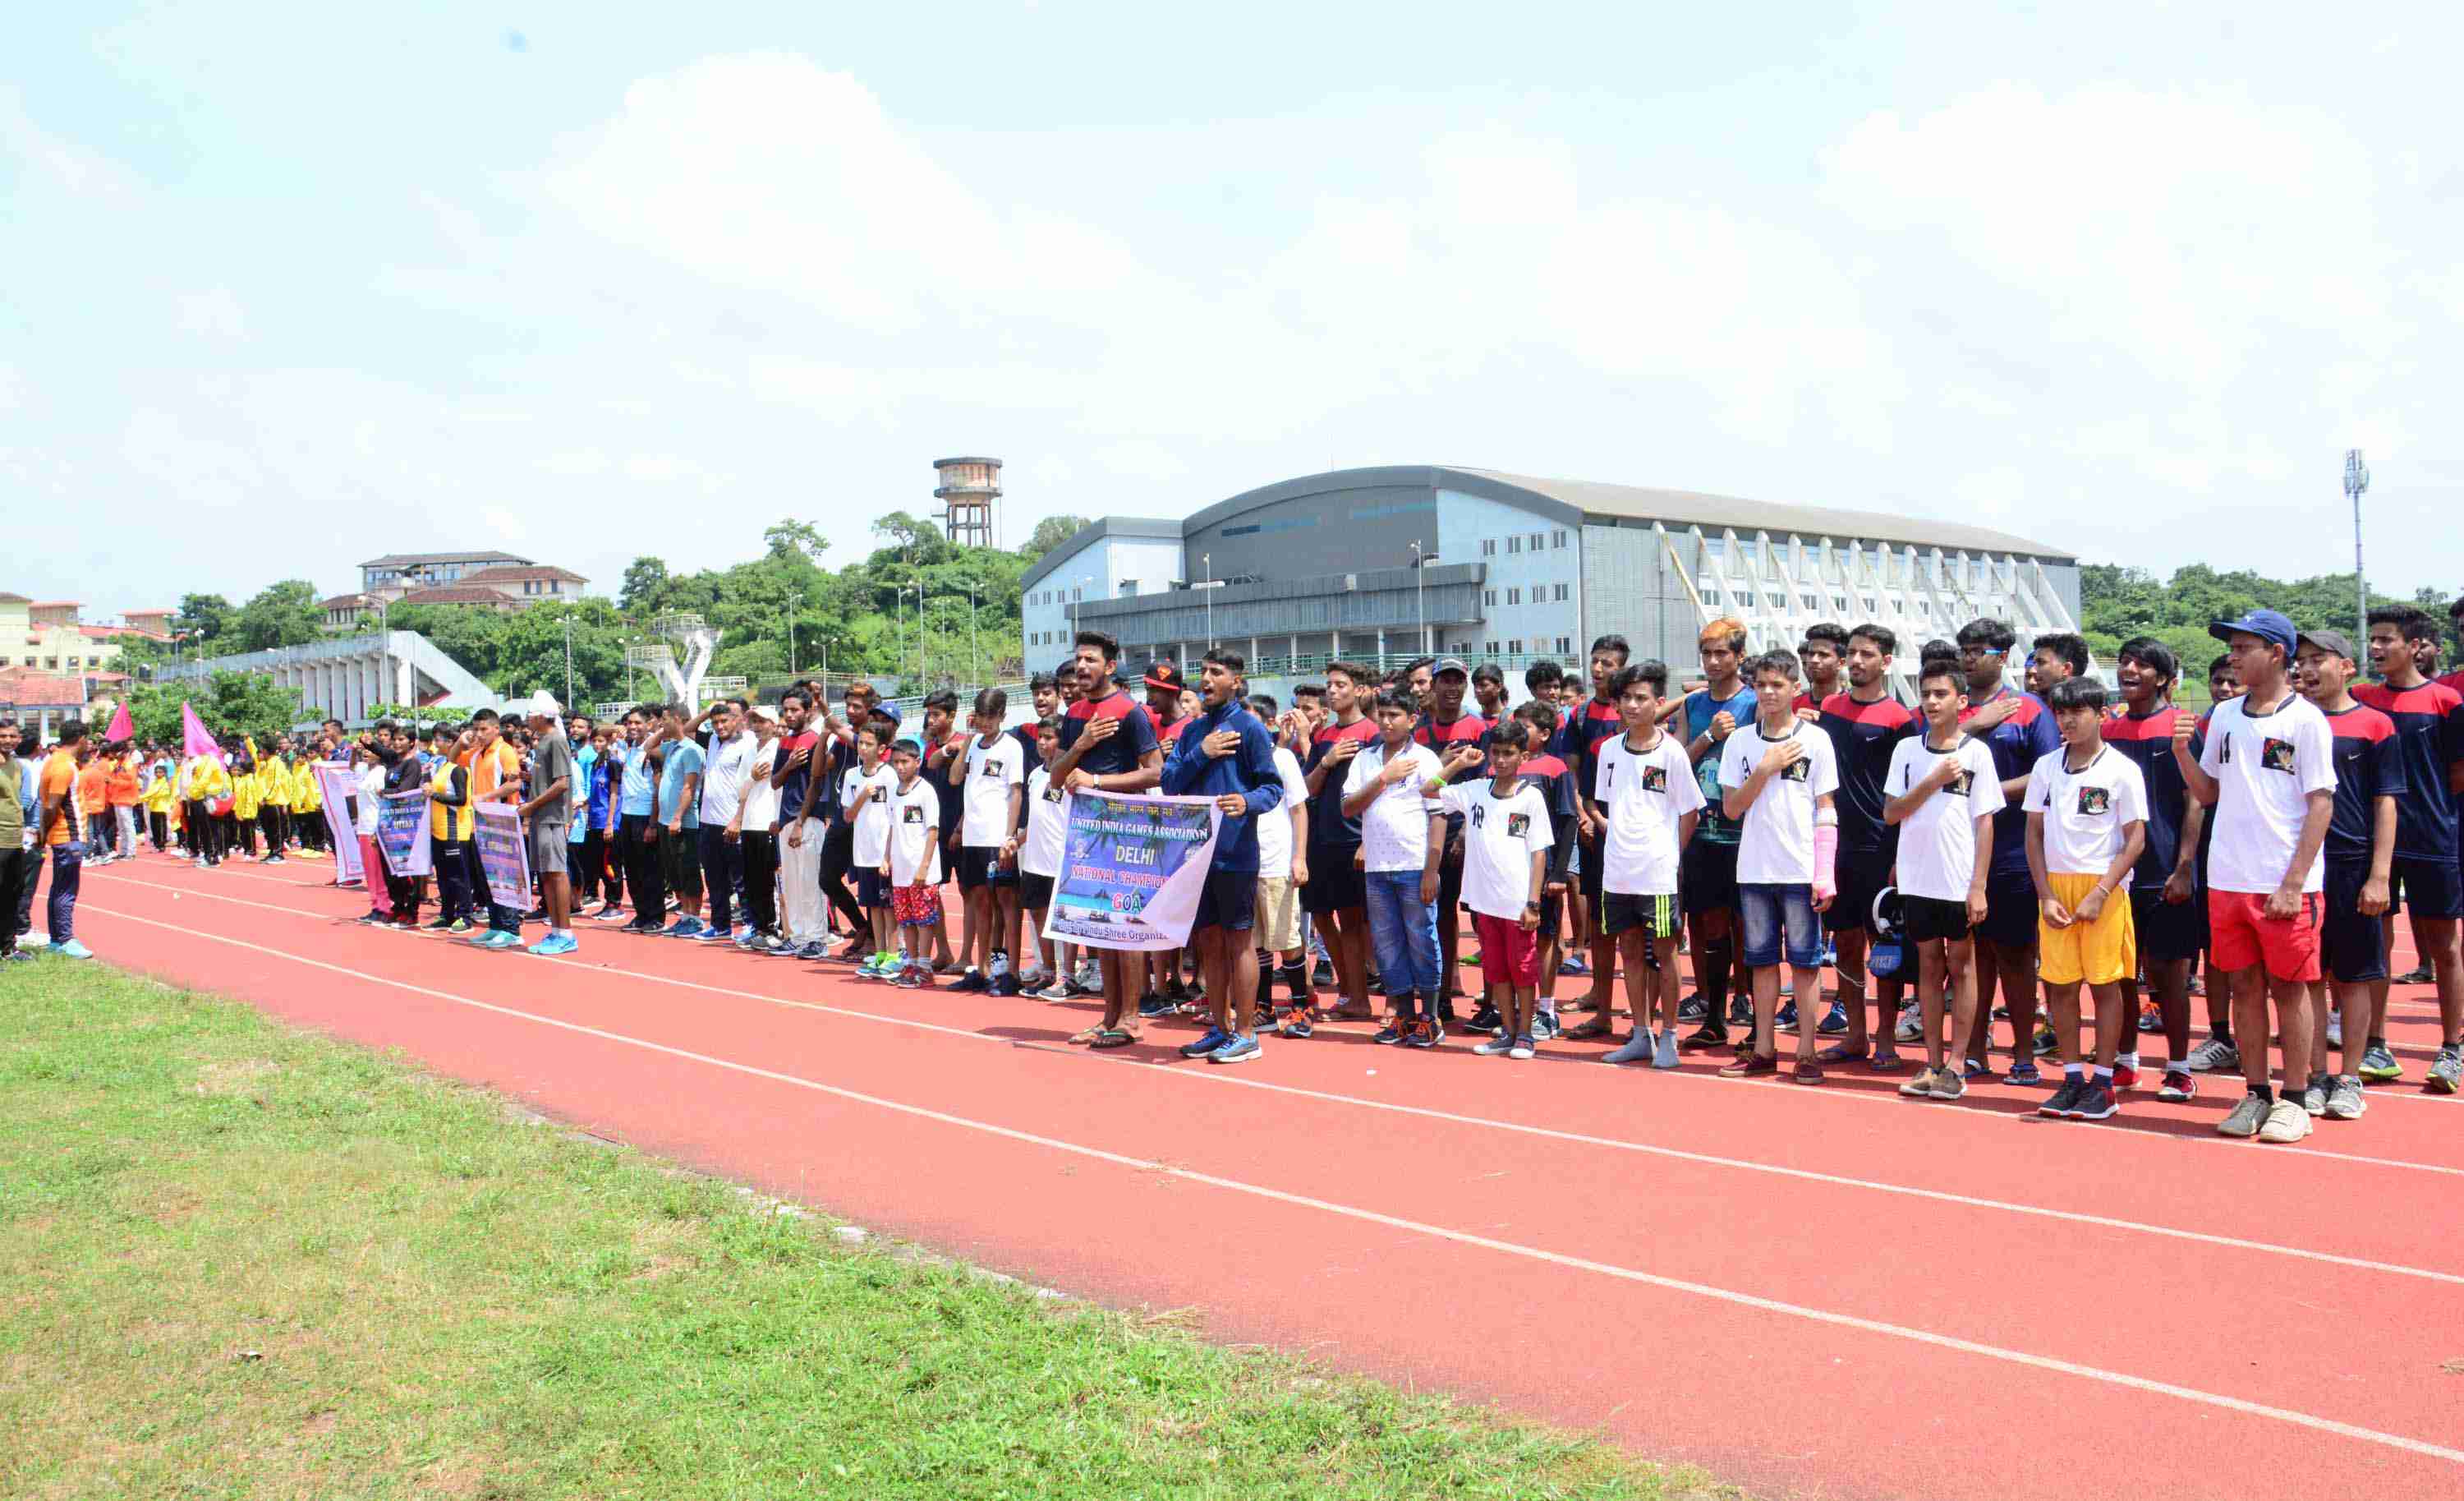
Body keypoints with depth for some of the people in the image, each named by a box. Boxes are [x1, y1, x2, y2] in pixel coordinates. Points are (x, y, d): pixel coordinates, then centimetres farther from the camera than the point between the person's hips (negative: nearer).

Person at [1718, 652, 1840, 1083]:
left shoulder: (1816, 739, 0)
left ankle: (1806, 1051, 6)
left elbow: (1826, 812, -1)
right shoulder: (1740, 741, 7)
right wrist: (1765, 769, -10)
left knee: (1805, 961, 1)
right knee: (1762, 960, 8)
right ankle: (1764, 1050, 16)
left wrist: (1825, 875, -7)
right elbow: (1731, 808, 3)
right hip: (1754, 869, 3)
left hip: (1801, 870, -3)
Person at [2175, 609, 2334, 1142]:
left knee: (2289, 987, 3)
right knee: (2245, 987, 9)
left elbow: (2321, 804, -9)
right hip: (2228, 879, 5)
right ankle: (2256, 1095, 18)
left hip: (2284, 884, -5)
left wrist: (2293, 883, -14)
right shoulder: (2224, 716, 11)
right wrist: (2183, 753, -3)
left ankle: (2293, 1100, 12)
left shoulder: (2306, 720, -6)